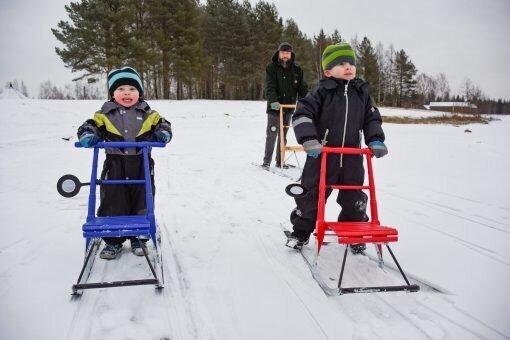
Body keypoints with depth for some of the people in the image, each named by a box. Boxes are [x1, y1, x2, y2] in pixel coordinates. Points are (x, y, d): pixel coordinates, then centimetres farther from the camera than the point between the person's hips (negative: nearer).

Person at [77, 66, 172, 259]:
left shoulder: (148, 114, 3)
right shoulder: (105, 114, 3)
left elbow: (162, 124, 6)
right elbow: (90, 126, 2)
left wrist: (162, 135, -16)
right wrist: (88, 136, -20)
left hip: (142, 166, 0)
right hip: (115, 167, 0)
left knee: (142, 203, 8)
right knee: (112, 204, 5)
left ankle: (139, 238, 24)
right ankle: (113, 240, 19)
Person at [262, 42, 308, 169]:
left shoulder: (296, 69, 6)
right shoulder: (271, 68, -4)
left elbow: (302, 88, 2)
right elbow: (270, 87, -16)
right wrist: (273, 101, -31)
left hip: (288, 107, 3)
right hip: (274, 108, -3)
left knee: (283, 136, 10)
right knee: (271, 135, -1)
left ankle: (280, 161, 18)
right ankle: (266, 161, 8)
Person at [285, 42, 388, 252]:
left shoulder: (361, 92, 7)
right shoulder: (322, 91, -7)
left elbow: (372, 118, 13)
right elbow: (302, 114, -12)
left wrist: (376, 141, -2)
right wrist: (309, 140, -23)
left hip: (352, 157, 4)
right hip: (322, 155, -3)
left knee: (353, 199, 13)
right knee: (311, 195, 4)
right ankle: (301, 231, 24)